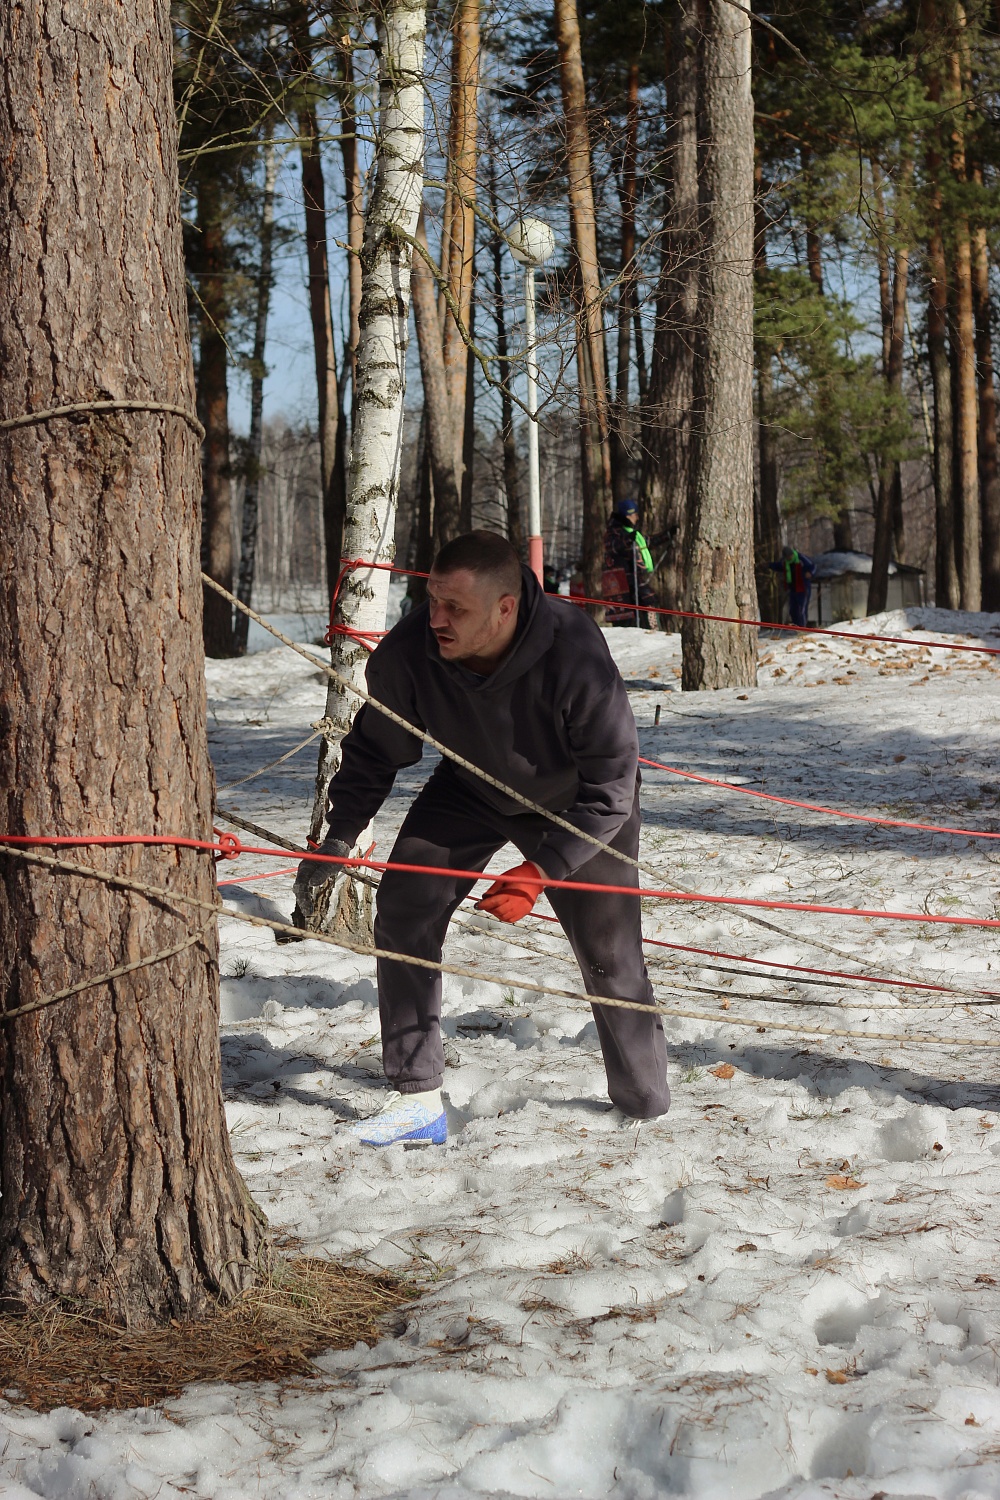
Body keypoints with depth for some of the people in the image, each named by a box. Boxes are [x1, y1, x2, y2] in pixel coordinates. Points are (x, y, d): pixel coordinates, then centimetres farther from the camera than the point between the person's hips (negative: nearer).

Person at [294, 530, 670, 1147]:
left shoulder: (576, 657, -40)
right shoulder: (409, 651, -31)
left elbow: (610, 789, -30)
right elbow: (374, 750, -10)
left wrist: (540, 871, -35)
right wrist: (338, 839, -17)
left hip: (576, 801, -3)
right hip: (472, 789, 3)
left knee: (609, 952, -2)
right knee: (402, 909, -12)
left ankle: (647, 1105, 21)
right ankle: (418, 1097, -3)